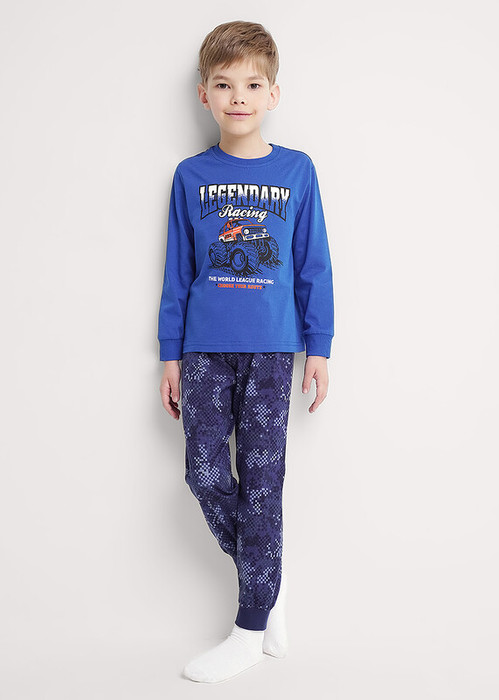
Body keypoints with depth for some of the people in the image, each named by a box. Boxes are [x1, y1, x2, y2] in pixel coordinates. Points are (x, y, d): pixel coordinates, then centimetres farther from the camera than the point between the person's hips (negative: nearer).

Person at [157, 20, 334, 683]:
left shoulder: (297, 171, 3)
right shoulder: (191, 176, 5)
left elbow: (313, 267, 5)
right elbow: (177, 273, 8)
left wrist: (319, 347, 2)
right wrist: (171, 354, 7)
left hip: (272, 350, -1)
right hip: (205, 349, 2)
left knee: (261, 483, 3)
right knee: (205, 472, -1)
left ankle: (251, 628, 16)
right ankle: (270, 579, 24)